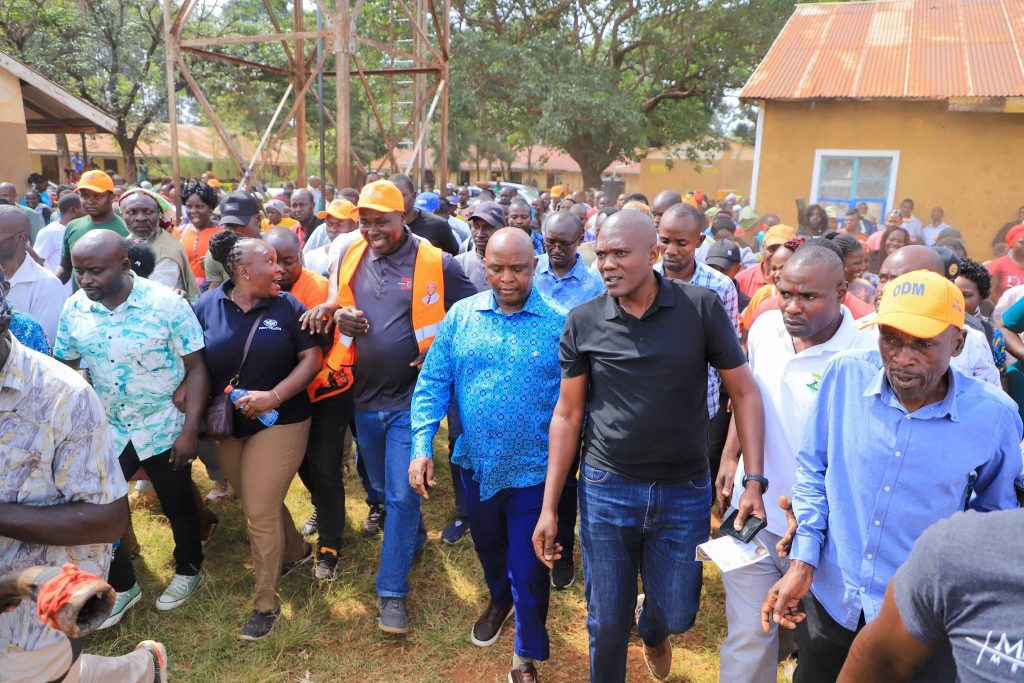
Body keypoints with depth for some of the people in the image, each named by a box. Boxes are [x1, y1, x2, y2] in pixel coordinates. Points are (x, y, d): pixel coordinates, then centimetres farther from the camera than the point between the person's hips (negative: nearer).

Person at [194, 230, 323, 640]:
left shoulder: (288, 306, -8)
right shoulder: (207, 306, -3)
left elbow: (312, 358, -9)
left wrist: (274, 396, -20)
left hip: (279, 423, -4)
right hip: (227, 425, 4)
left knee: (260, 512, -3)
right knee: (259, 501, 18)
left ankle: (266, 604, 14)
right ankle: (296, 551, 46)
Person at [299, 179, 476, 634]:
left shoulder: (435, 263, -12)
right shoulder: (351, 256, 2)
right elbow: (335, 305, 16)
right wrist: (337, 314, -8)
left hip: (410, 398, -5)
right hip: (365, 397, 6)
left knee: (402, 495, -3)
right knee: (382, 487, 22)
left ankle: (392, 592, 10)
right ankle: (415, 537, 49)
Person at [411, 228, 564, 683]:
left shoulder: (559, 324, -11)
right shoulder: (461, 316, -4)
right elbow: (432, 383, -4)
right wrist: (421, 447, -12)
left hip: (533, 470, -3)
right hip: (476, 464, 3)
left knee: (528, 569, 8)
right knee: (488, 547, 27)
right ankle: (499, 600, 58)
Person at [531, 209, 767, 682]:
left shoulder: (702, 308, -9)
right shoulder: (583, 323, -5)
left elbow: (744, 392, -3)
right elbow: (567, 415, 1)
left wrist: (754, 481, -11)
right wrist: (549, 506, -1)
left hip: (685, 491, 0)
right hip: (605, 489, 0)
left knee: (676, 615, 15)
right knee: (607, 622, 11)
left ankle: (652, 631, 52)